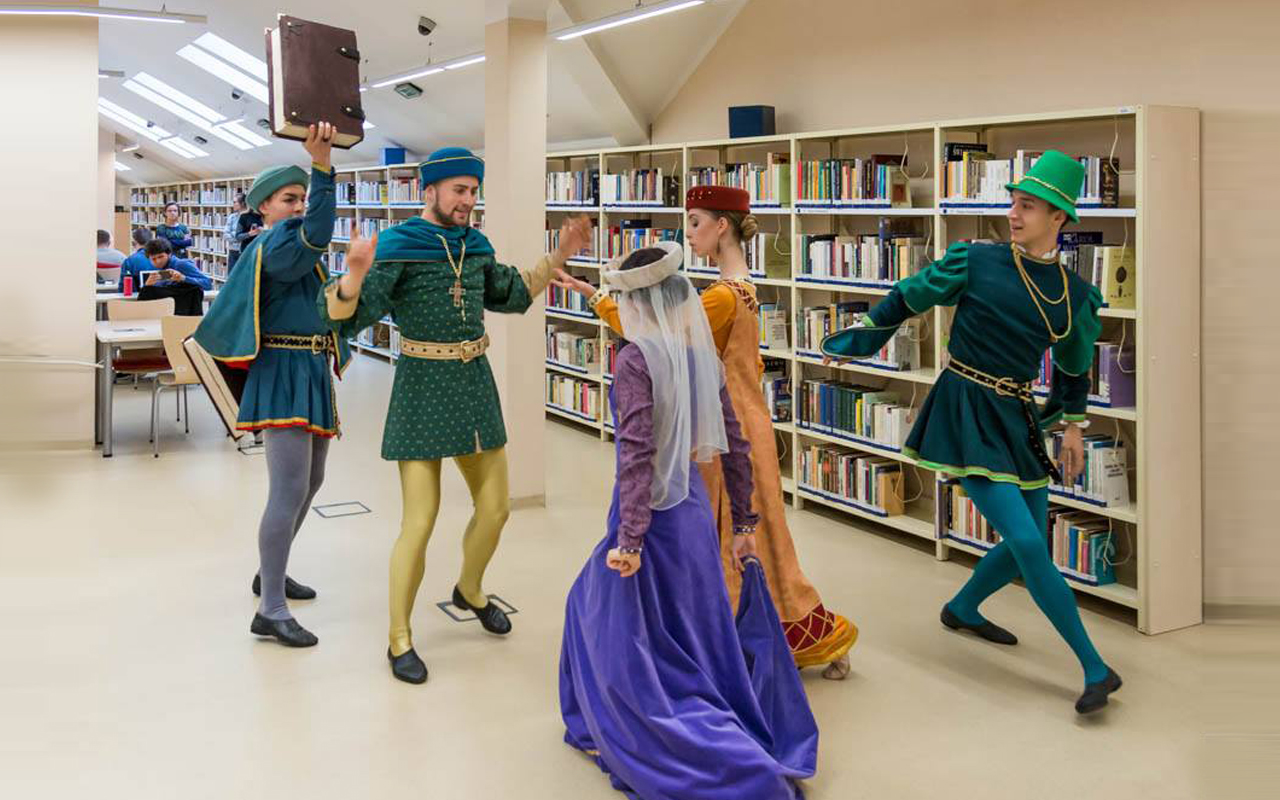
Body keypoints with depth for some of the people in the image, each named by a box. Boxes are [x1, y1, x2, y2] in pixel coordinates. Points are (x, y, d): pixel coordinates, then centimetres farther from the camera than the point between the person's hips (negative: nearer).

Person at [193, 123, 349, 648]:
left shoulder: (296, 248, 18)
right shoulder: (273, 245, -13)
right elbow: (315, 235, -34)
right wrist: (321, 164, -42)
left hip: (312, 376, 11)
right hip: (284, 375, -11)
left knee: (309, 482, 19)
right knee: (289, 493, -14)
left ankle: (271, 572, 36)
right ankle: (271, 612, -10)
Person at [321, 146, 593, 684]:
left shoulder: (474, 245, 7)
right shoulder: (397, 247, -12)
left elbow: (510, 296, 23)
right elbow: (345, 317, -20)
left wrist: (558, 256, 15)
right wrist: (354, 275, -41)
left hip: (475, 387, 6)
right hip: (421, 392, -6)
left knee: (495, 509, 12)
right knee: (420, 524, -5)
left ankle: (469, 589, 42)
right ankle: (399, 639, 13)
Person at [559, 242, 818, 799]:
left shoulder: (636, 357, -17)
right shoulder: (706, 357, 3)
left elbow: (637, 453, -23)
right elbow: (735, 449, 9)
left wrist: (629, 539, -22)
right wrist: (743, 524, 17)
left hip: (652, 513, -7)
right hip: (695, 510, 7)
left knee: (629, 640, 9)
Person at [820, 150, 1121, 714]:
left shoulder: (1075, 295, 2)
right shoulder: (975, 262, -9)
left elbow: (1074, 368, 18)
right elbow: (906, 299, 4)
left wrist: (1072, 427, 15)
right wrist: (855, 341, 12)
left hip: (1016, 419, 6)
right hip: (964, 413, -5)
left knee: (1028, 546, 12)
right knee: (1027, 543, -14)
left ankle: (962, 610, 41)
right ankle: (1096, 669, -5)